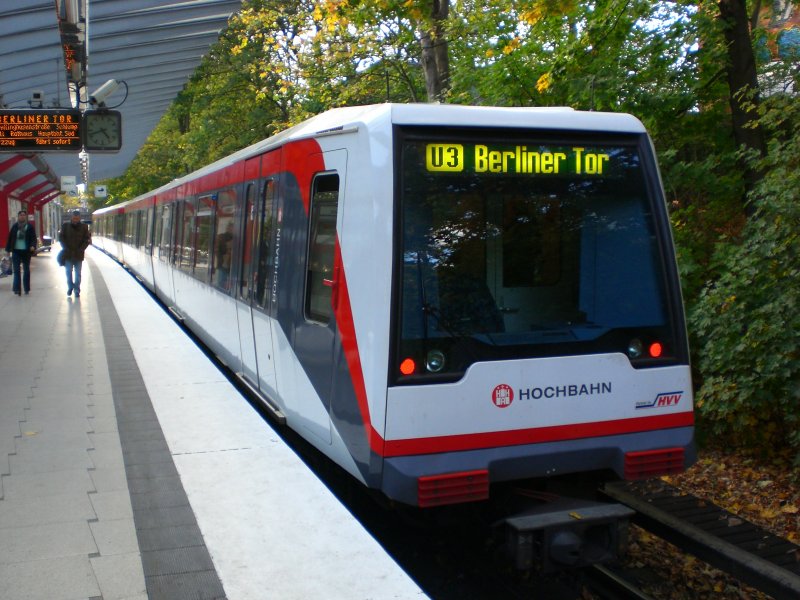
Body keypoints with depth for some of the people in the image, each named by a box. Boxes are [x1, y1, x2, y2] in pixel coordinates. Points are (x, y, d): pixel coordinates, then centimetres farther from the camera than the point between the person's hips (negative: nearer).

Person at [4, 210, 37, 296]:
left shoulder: (30, 226, -2)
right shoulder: (14, 226, 2)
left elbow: (33, 238, -5)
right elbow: (10, 238, 5)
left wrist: (33, 246, -23)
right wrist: (8, 249, 3)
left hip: (26, 251, -1)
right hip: (16, 251, 1)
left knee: (26, 270, 10)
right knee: (16, 270, -4)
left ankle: (27, 289, 19)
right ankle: (17, 289, -4)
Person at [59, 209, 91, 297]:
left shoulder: (84, 227, 1)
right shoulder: (65, 226, 3)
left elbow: (87, 239, 1)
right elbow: (61, 237, 2)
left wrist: (81, 249, -9)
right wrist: (66, 248, -7)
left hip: (79, 255, 0)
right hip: (68, 254, 0)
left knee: (77, 274, 5)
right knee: (68, 272, 5)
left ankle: (77, 291, 11)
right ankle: (70, 287, 24)